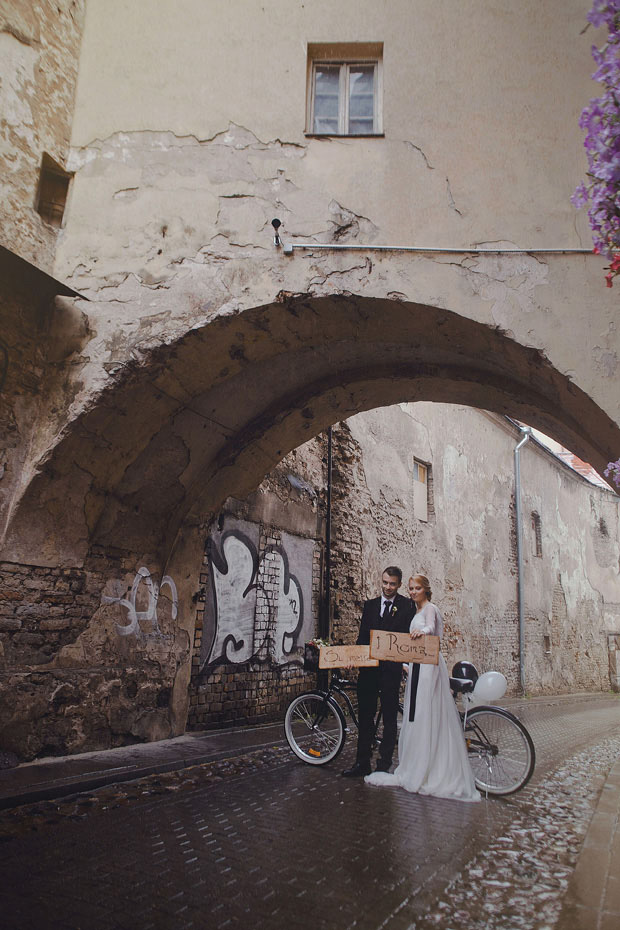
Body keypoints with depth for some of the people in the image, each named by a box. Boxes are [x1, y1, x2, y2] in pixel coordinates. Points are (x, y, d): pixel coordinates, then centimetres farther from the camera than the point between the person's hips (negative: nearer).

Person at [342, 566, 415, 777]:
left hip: (391, 668, -4)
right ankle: (362, 763, 19)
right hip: (368, 667, 4)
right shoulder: (370, 605, 13)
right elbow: (362, 636, 11)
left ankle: (384, 765, 16)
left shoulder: (407, 605, 0)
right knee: (365, 715, 9)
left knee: (389, 718, 6)